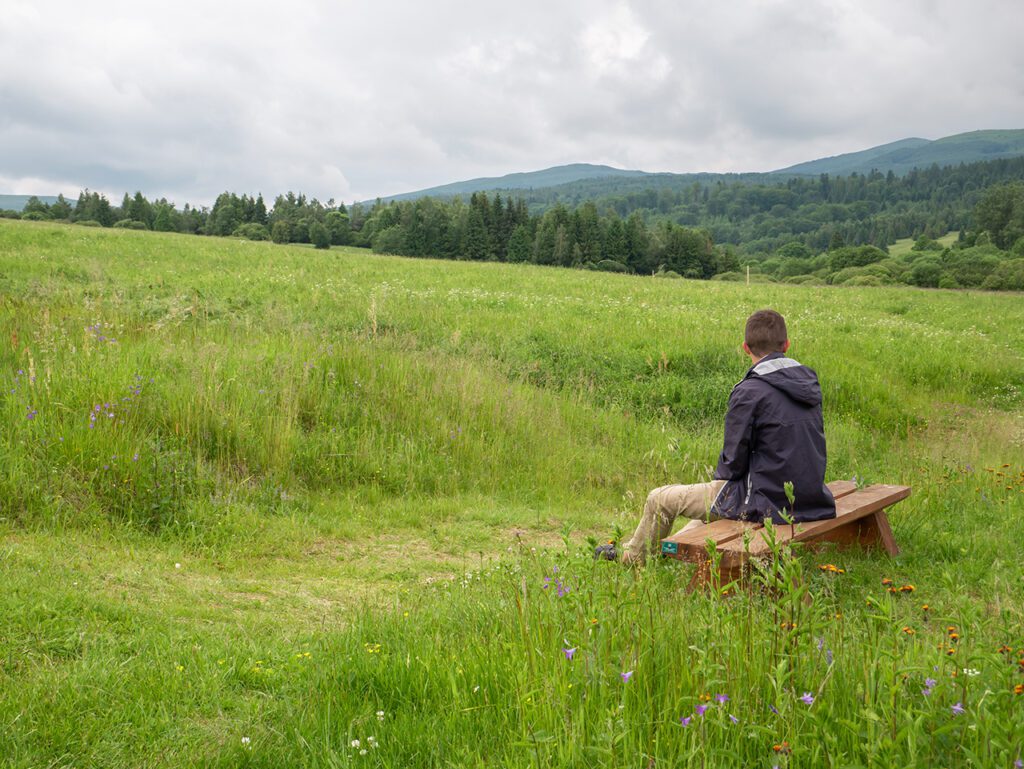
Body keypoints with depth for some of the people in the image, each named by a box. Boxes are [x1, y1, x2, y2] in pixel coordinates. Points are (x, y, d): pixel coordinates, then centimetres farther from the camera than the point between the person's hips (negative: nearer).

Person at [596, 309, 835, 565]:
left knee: (660, 499, 9)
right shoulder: (809, 383, 3)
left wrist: (721, 476, 9)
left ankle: (632, 558, 33)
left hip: (766, 501, -8)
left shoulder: (750, 392, -19)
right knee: (713, 490, 36)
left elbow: (734, 459, -15)